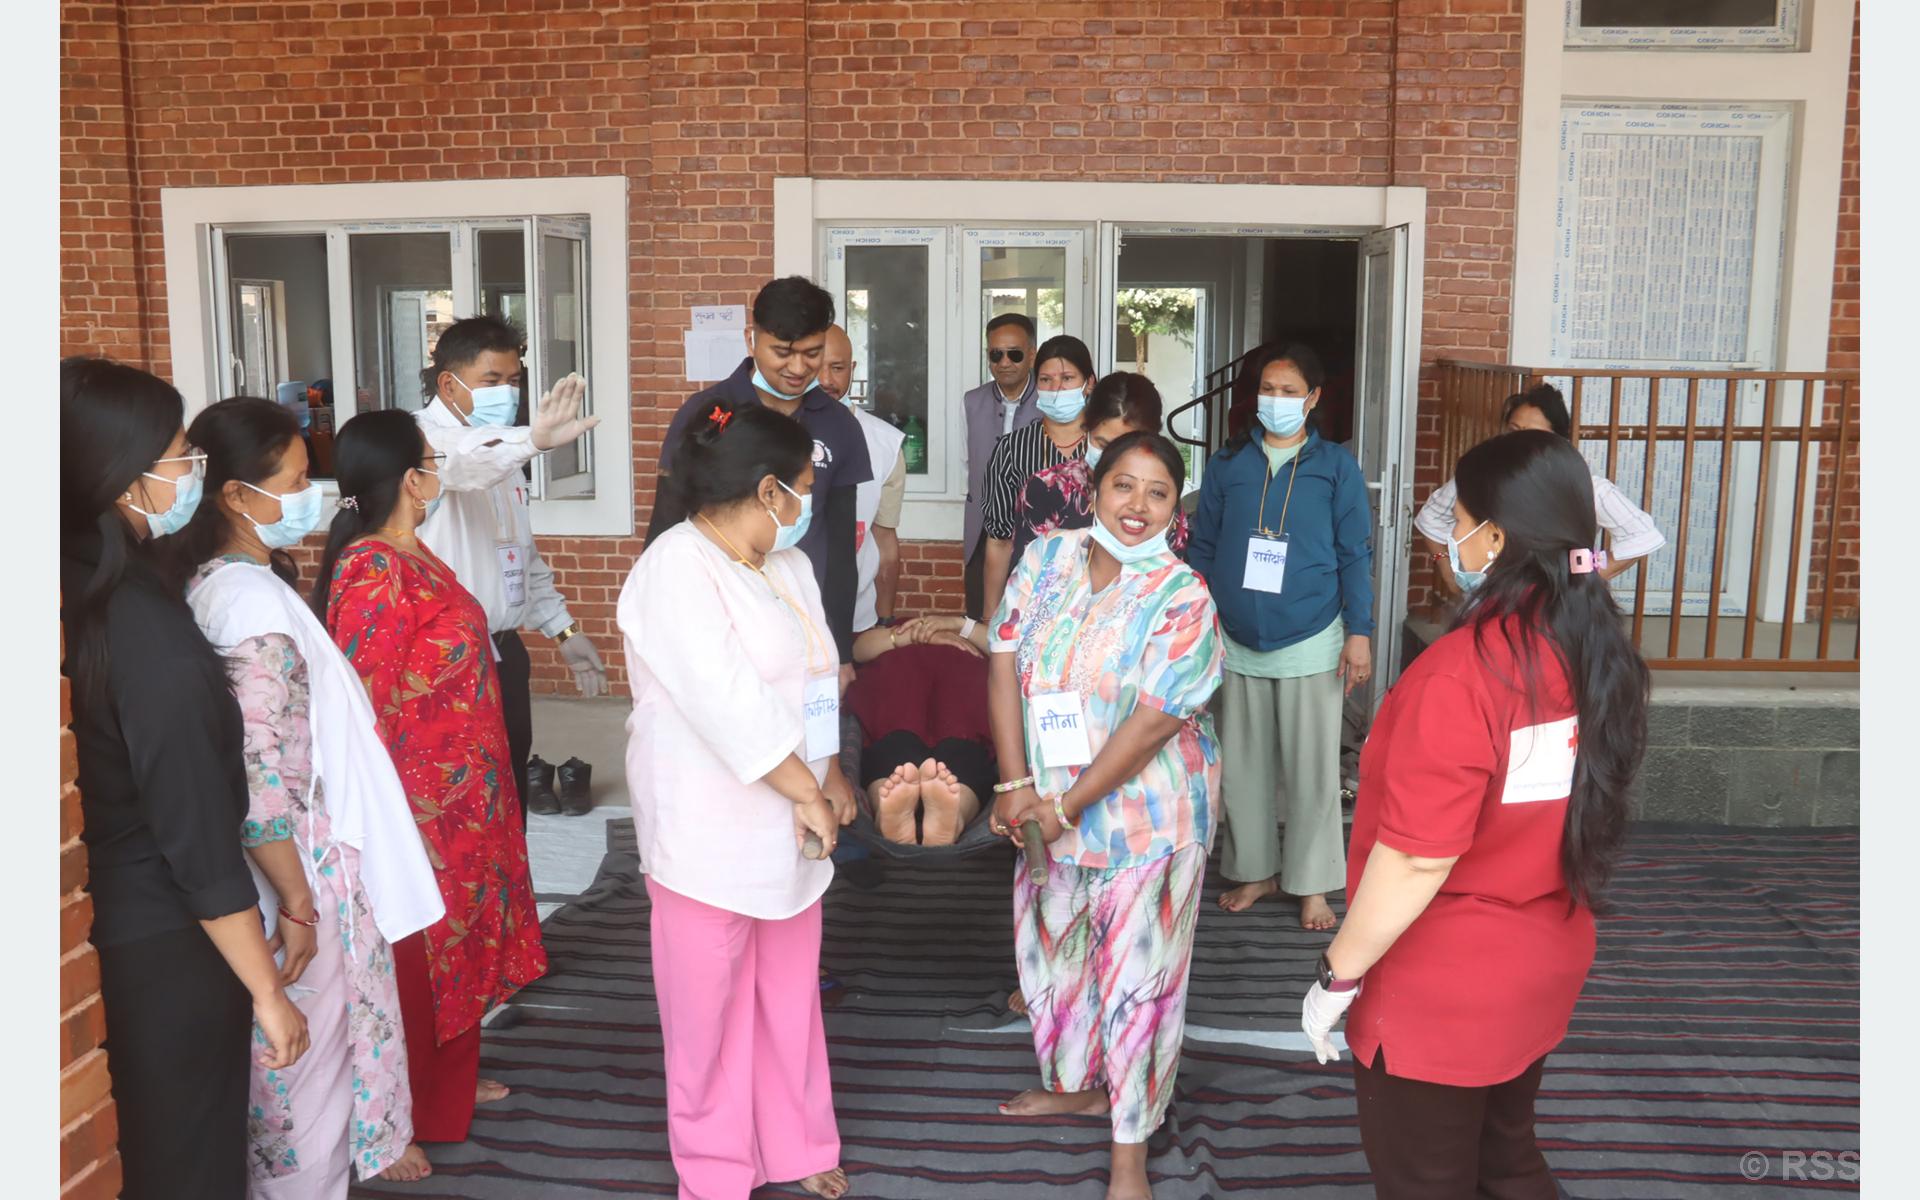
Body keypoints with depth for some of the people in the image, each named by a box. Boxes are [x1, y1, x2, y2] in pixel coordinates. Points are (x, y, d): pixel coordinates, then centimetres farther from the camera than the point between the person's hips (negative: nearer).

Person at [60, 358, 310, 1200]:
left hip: (113, 929, 8)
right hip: (171, 949, -8)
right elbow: (200, 844, -22)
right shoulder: (155, 638, -26)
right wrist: (268, 991, -14)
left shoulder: (86, 598, -2)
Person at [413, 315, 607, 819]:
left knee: (510, 790, 15)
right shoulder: (423, 435, -11)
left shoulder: (505, 449, 14)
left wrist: (563, 628, 17)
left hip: (504, 649, 8)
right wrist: (535, 439, -56)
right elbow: (464, 461, -37)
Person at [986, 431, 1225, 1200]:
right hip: (1050, 805, 6)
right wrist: (1015, 784, -11)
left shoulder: (1183, 600, -16)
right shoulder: (1045, 560, -2)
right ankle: (1077, 1084, 46)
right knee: (1051, 946, 21)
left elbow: (1151, 724, -20)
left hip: (1147, 817, -5)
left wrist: (1066, 808, -17)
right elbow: (1005, 666, -4)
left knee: (1137, 977, 3)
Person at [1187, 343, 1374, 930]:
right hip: (1237, 643, 2)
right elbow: (1201, 549, 8)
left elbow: (1355, 554, 1)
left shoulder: (1336, 466, 1)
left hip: (1311, 642, -2)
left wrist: (1359, 632, -5)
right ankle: (1255, 870, 26)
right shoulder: (1227, 464, 4)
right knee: (1243, 765, 11)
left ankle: (1312, 883, 17)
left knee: (1312, 768, 4)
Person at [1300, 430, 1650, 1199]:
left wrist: (1338, 974, -14)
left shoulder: (1461, 673, -28)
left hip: (1440, 994, -7)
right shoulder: (1596, 650, -3)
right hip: (1543, 968, 7)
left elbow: (1415, 862, -26)